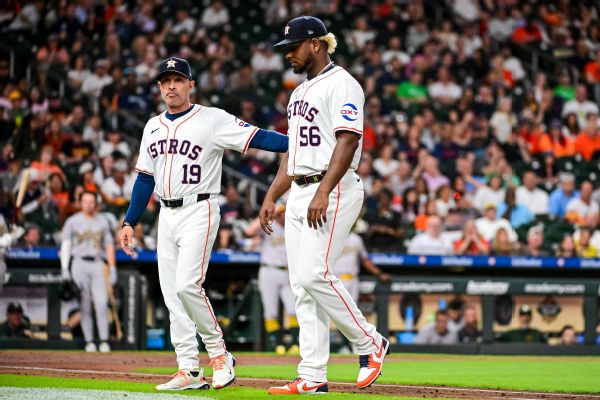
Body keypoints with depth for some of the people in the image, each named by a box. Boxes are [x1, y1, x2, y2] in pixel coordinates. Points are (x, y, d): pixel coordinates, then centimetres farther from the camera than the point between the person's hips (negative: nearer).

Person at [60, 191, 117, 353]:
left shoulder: (102, 221, 14)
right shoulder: (72, 221, 6)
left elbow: (109, 246, 14)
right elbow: (65, 245, 2)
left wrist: (112, 269, 6)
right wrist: (65, 268, -8)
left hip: (98, 264, 1)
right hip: (79, 263, -1)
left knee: (101, 303, -11)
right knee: (85, 304, -2)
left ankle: (104, 341, -12)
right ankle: (89, 341, 2)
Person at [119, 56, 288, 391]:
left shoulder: (213, 120, -6)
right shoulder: (153, 127, 14)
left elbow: (256, 137, -15)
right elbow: (145, 178, 17)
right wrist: (130, 222, 12)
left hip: (199, 212, -7)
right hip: (167, 216, 7)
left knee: (187, 285, -19)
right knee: (172, 293, 3)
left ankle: (220, 355, -2)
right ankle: (189, 371, 6)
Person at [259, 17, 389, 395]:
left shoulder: (341, 84, -8)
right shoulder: (300, 92, 22)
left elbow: (347, 140, -19)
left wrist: (323, 193, -27)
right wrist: (271, 197, 19)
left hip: (334, 190, -10)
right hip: (300, 194, 10)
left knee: (314, 274, -18)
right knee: (302, 283, 3)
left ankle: (370, 342, -1)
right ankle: (312, 377, 3)